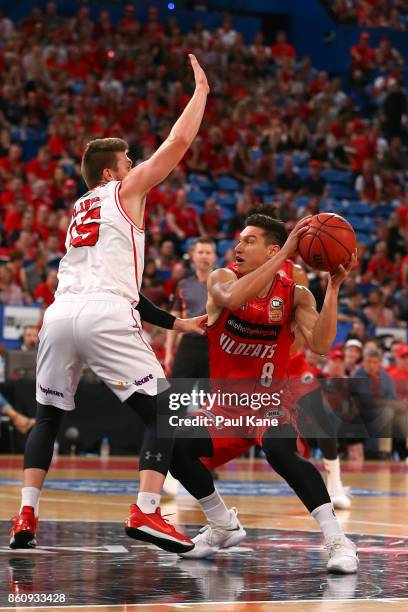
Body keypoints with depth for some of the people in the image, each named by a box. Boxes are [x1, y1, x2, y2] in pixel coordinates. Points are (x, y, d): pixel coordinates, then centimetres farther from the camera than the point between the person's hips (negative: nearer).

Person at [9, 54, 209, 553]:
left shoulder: (78, 209, 30)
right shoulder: (126, 189, 12)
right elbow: (179, 143, 8)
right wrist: (200, 90, 21)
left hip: (59, 314, 6)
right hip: (105, 315, -6)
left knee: (47, 417, 20)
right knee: (163, 414, -1)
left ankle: (26, 515, 6)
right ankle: (145, 511, -17)